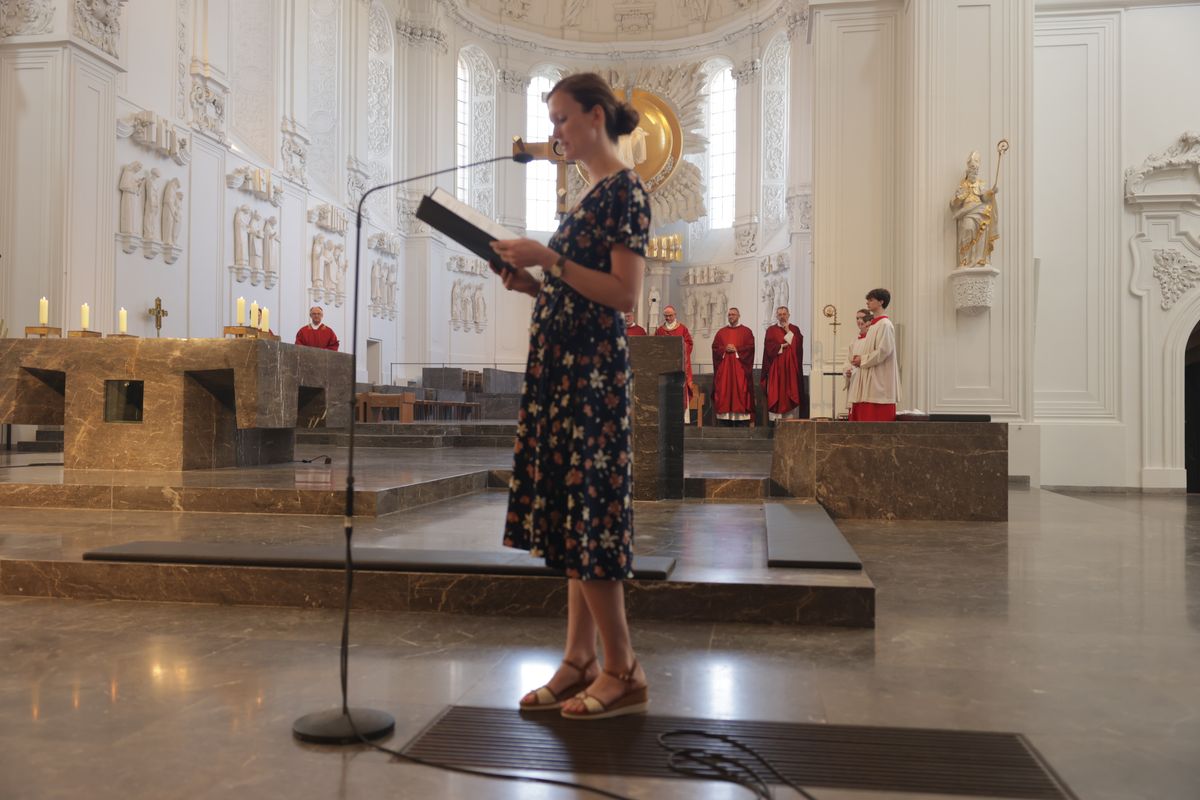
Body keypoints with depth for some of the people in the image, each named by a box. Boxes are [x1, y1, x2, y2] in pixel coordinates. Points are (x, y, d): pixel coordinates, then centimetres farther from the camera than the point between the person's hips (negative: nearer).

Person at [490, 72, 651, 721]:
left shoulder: (624, 190, -7)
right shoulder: (589, 194, 20)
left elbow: (624, 294, -16)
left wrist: (548, 259, -16)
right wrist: (530, 281, 7)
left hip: (592, 368, -9)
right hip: (560, 365, 9)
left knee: (588, 507, -7)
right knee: (568, 509, 9)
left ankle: (623, 673, 4)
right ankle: (579, 661, 17)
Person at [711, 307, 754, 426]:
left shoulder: (746, 331, 6)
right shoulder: (721, 332, 14)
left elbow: (750, 347, -3)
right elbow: (715, 347, 7)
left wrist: (736, 349, -12)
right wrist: (725, 349, -10)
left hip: (740, 366, -2)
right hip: (724, 367, 2)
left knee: (740, 390, -7)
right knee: (724, 391, -3)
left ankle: (740, 415, -6)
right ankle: (727, 417, -1)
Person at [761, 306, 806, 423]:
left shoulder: (795, 329, 12)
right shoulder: (771, 330, 8)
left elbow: (798, 344, -5)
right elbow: (769, 347, -4)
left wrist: (788, 331, -6)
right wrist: (782, 346, -9)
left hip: (791, 366, 1)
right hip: (776, 367, -1)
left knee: (791, 391, -3)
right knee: (776, 392, -6)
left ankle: (791, 416, -3)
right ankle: (776, 417, -7)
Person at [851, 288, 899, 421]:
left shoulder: (885, 325, -11)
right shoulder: (873, 325, 18)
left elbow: (884, 351, -18)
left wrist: (862, 360, -10)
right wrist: (860, 359, 5)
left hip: (880, 381, -9)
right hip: (871, 381, 9)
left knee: (879, 418, -8)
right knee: (868, 416, 7)